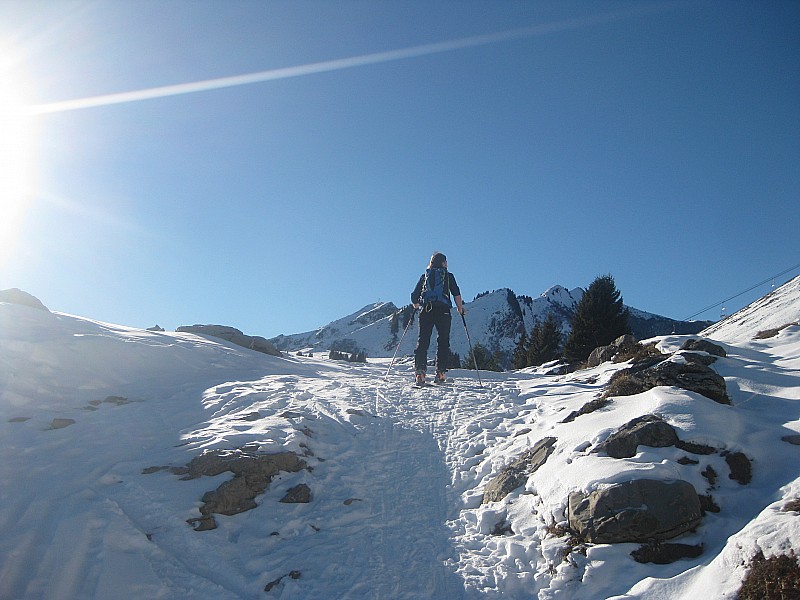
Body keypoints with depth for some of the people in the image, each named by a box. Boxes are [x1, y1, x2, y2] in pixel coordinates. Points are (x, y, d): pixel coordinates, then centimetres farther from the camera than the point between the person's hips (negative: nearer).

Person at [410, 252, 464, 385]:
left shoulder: (424, 276, 17)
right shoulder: (448, 276, 12)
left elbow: (414, 296, 13)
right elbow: (456, 294, 0)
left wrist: (416, 304, 32)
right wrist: (460, 308, 12)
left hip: (426, 311, 2)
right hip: (443, 311, -2)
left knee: (423, 341, -1)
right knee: (443, 341, 5)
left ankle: (420, 371, -14)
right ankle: (440, 373, -1)